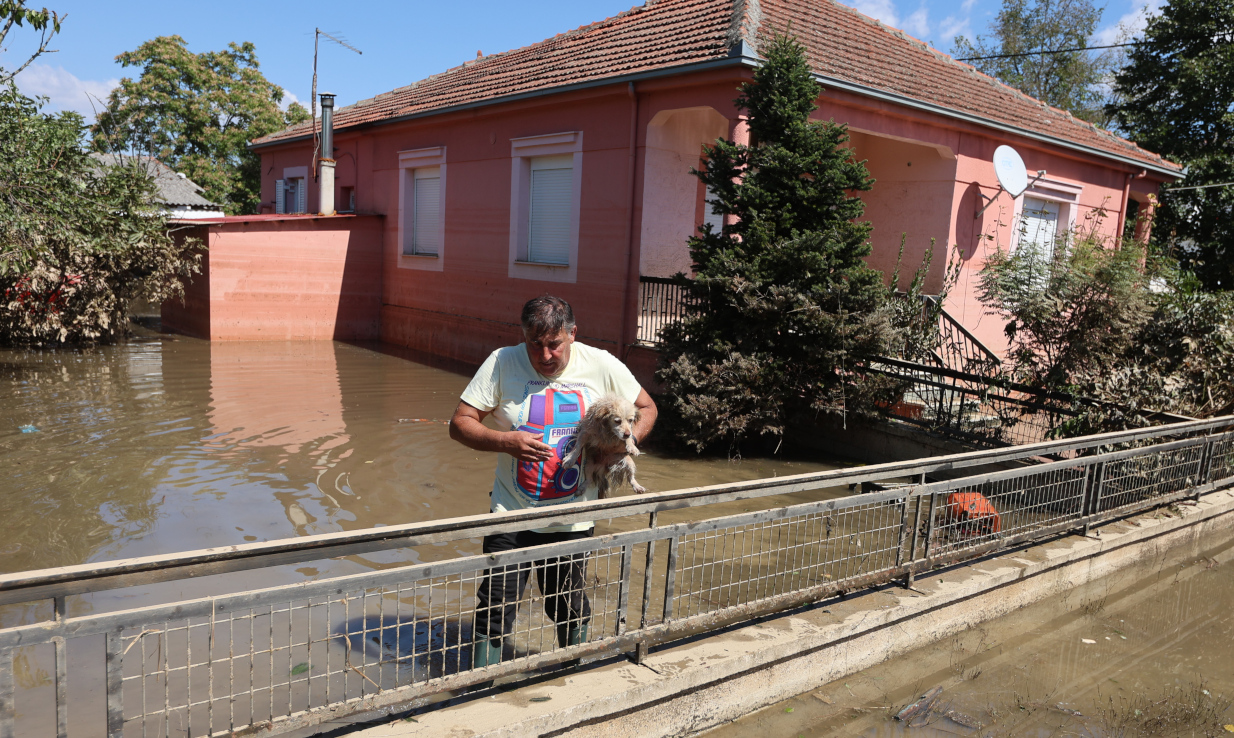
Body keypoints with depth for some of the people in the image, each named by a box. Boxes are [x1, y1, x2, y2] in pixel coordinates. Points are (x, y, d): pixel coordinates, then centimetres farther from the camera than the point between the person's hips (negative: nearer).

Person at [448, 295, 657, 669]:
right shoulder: (502, 363, -10)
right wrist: (506, 441, -26)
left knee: (571, 613, 18)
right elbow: (460, 423, -8)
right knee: (494, 611, 2)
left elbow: (646, 408, 6)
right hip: (512, 514, -1)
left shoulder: (602, 366, -7)